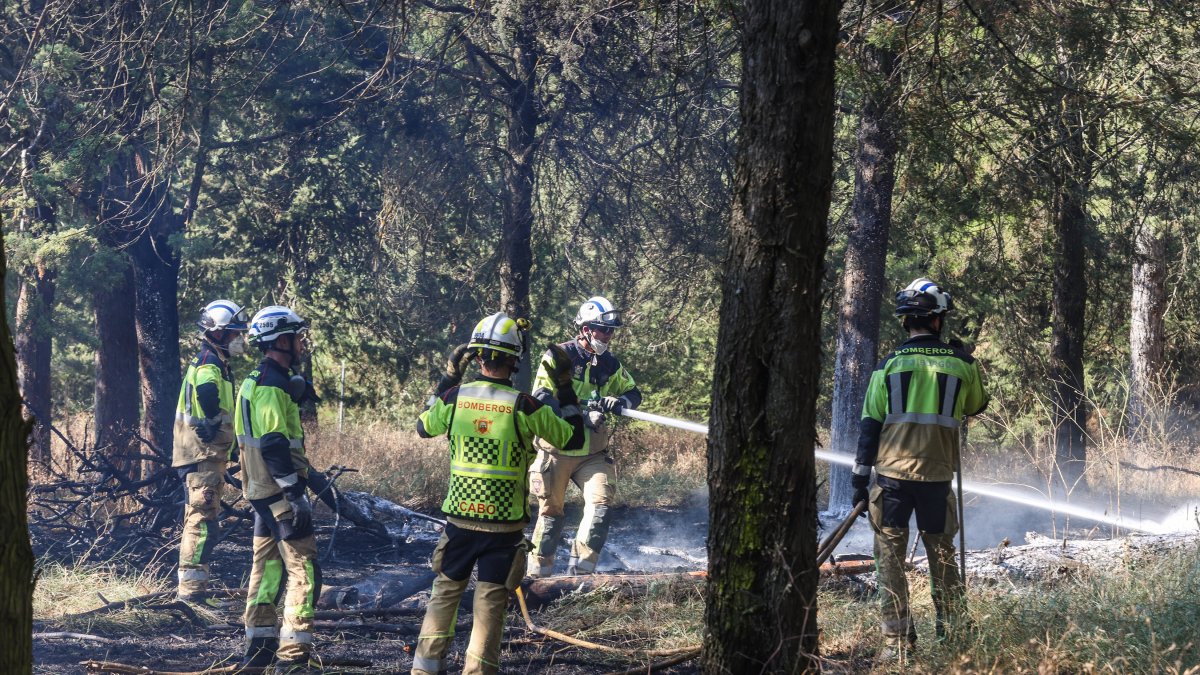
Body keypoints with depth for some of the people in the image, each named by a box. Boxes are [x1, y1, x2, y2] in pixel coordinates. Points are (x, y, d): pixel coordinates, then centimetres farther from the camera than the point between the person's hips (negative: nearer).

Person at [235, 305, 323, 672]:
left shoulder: (256, 381, 16)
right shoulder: (272, 386, -17)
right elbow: (274, 446, -23)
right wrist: (295, 494, -23)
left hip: (261, 491, 11)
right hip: (279, 491, -11)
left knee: (267, 566, 15)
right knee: (303, 570, -9)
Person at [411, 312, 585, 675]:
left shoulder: (455, 397, -5)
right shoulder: (524, 406, -13)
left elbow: (423, 427, 17)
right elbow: (573, 439, -1)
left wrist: (448, 378, 20)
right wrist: (565, 387, 4)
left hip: (460, 519, 3)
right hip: (504, 524, -3)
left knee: (446, 591, 17)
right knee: (490, 601, 5)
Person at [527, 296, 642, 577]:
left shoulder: (610, 364, 9)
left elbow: (634, 394, 12)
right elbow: (540, 397, -14)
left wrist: (619, 402, -13)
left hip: (593, 453, 4)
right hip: (556, 450, -4)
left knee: (600, 505, -14)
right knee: (551, 512, 5)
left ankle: (581, 570, -8)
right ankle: (538, 572, 18)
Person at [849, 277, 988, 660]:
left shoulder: (890, 364, -1)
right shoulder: (962, 364, 1)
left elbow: (870, 423, -1)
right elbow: (976, 407, 21)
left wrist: (860, 477, 3)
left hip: (892, 472, -1)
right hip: (938, 472, 1)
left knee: (890, 556, 5)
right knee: (942, 555, 14)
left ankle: (898, 639, 0)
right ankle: (954, 632, 16)